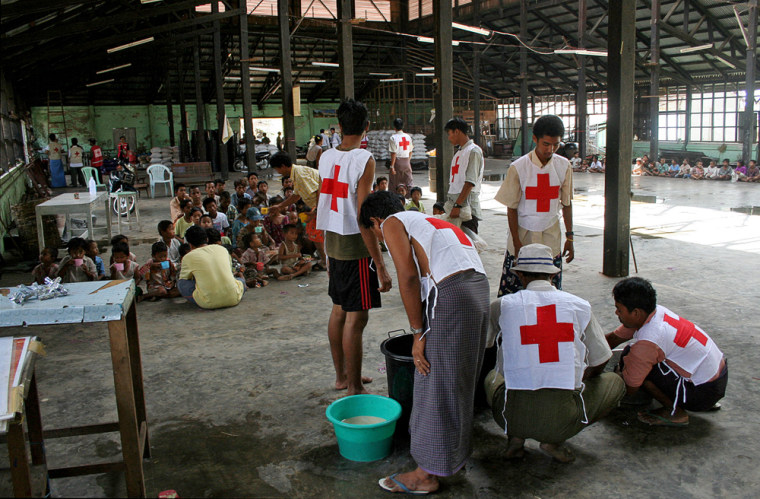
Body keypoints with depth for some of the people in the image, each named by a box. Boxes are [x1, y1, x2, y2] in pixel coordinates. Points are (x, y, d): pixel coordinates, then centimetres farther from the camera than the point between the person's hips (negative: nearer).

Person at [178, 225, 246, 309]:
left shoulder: (188, 257, 5)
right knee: (241, 280, 33)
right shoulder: (222, 248, 14)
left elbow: (183, 279, 22)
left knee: (180, 283, 14)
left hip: (208, 303, -3)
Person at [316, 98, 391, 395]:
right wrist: (380, 266, -18)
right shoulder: (364, 160, -16)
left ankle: (341, 376, 31)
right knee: (356, 317, -1)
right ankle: (354, 390, 7)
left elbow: (325, 206, 10)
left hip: (332, 243, 8)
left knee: (339, 310, 17)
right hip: (356, 247, -8)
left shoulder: (326, 157, 5)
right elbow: (363, 217, -21)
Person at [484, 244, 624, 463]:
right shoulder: (579, 306, 2)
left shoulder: (502, 305, -1)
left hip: (513, 415, 2)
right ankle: (554, 440, 7)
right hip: (563, 418, -1)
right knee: (615, 382, 25)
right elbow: (600, 362, 11)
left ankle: (516, 436, 9)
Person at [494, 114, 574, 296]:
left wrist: (569, 237, 7)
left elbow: (567, 204, 8)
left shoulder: (564, 166, 0)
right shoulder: (518, 167, -10)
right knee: (512, 291, -1)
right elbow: (511, 208, -6)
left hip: (551, 239, 2)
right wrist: (517, 243, -8)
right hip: (523, 235, -2)